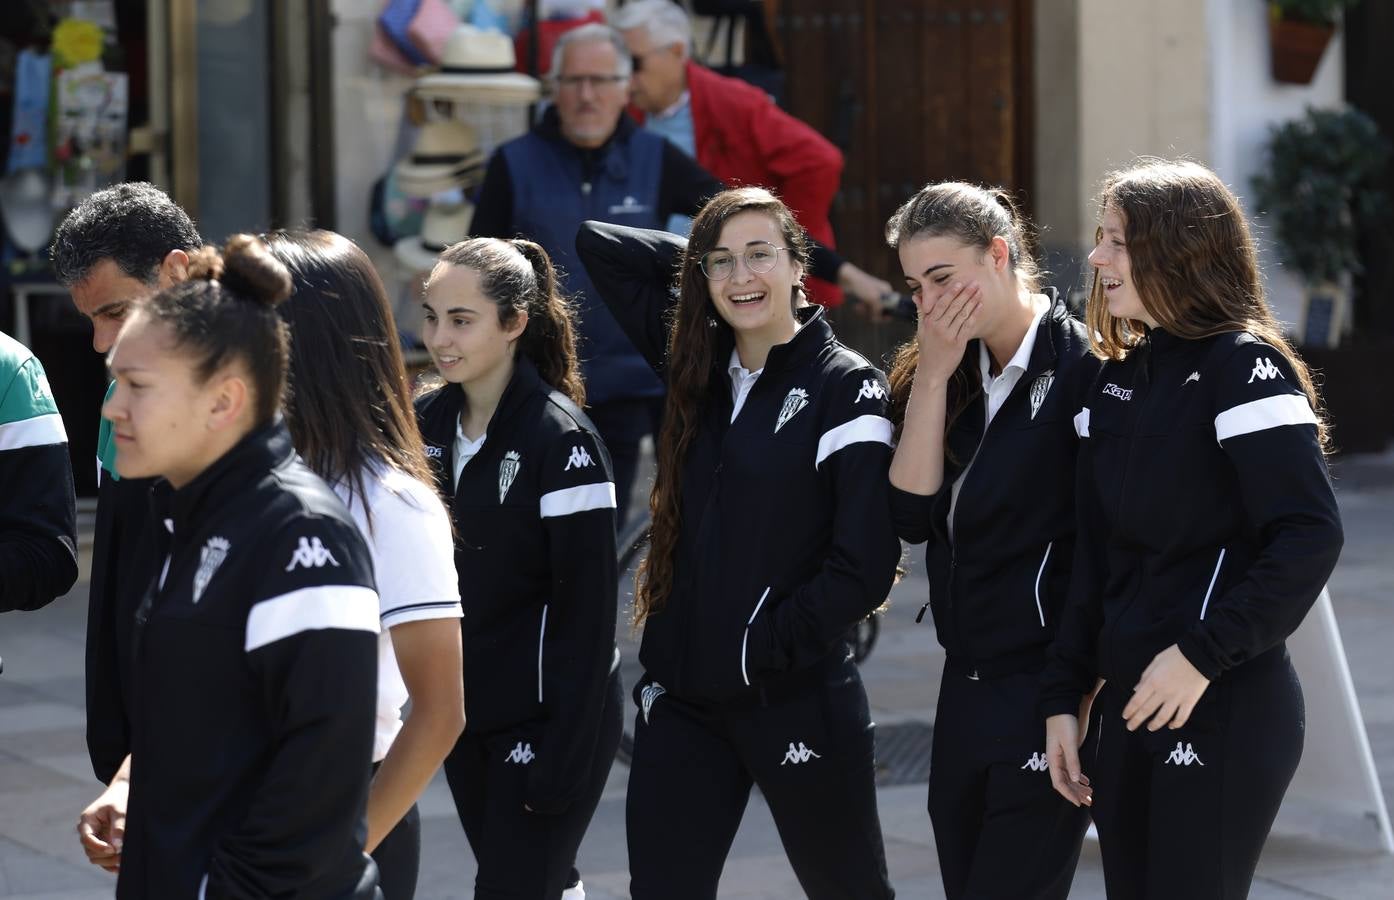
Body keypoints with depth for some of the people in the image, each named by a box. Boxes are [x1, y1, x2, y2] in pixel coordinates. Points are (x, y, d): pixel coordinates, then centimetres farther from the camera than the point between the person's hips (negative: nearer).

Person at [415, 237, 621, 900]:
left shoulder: (560, 439, -16)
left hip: (549, 720, -7)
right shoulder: (428, 424, 4)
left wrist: (567, 756, -19)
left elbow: (586, 611, -17)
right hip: (465, 716, 7)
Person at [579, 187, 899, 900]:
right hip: (682, 697, 5)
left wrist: (760, 647, -13)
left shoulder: (846, 387, -9)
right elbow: (597, 245, 16)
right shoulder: (696, 368, 8)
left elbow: (864, 565, -15)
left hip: (797, 699, -5)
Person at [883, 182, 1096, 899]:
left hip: (1049, 691, -7)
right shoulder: (952, 376, 11)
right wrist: (932, 378, -6)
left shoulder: (1082, 368, -11)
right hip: (966, 688, 7)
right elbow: (914, 516, 0)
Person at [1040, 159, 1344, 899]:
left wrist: (1203, 656, -22)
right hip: (1129, 702, 7)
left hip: (1225, 708, -7)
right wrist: (1064, 696, 8)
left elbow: (1309, 538, -19)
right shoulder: (1118, 379, 12)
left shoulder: (1243, 367, -11)